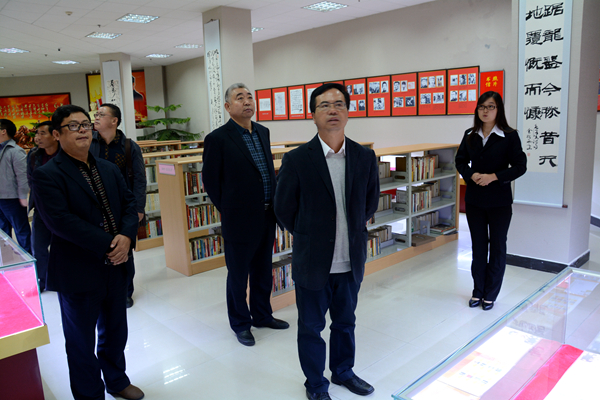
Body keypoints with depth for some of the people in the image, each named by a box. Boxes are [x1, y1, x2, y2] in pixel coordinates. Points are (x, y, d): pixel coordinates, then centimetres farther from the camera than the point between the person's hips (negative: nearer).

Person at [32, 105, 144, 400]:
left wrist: (126, 236, -16)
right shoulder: (46, 175, -12)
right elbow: (61, 221, -23)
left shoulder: (109, 169, 8)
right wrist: (108, 246, -22)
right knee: (82, 342, 12)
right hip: (78, 274, -6)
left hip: (115, 266, 6)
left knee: (115, 331, 22)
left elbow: (129, 204, 4)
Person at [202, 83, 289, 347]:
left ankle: (262, 315, 39)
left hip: (267, 217, 6)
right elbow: (210, 180, -7)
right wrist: (228, 211, -3)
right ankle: (240, 324, 30)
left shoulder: (263, 132, 8)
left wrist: (274, 205, 9)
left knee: (263, 272, 20)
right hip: (240, 221, -6)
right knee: (238, 275, 11)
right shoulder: (218, 139, -12)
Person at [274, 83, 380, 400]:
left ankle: (343, 371, 47)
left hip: (351, 262, 3)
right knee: (311, 327, 14)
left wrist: (352, 232, 10)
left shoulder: (365, 157, -3)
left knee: (345, 322, 22)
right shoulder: (297, 159, -13)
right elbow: (284, 208, -4)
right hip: (313, 263, -3)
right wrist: (310, 238, 3)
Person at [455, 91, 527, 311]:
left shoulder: (510, 136, -8)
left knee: (497, 247, 8)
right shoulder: (470, 135, 3)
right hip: (474, 200, 3)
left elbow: (520, 166, -9)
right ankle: (478, 291, 27)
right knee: (478, 246, 13)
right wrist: (471, 175, -11)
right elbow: (460, 161, 8)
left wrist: (494, 177, -20)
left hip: (499, 201, -3)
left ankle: (490, 294, 22)